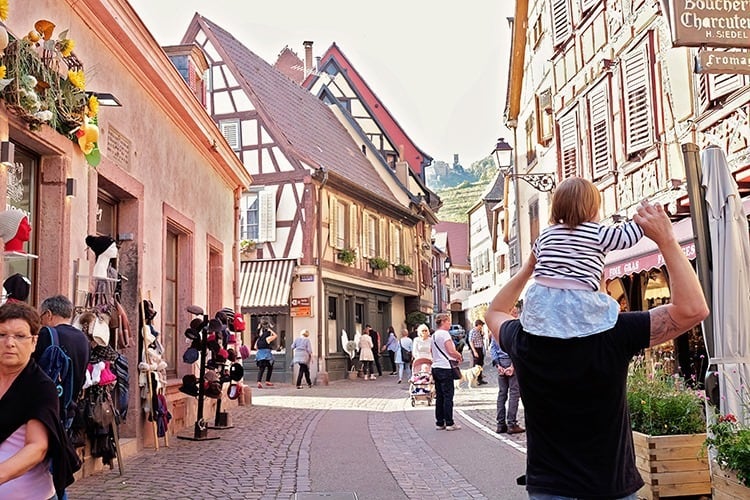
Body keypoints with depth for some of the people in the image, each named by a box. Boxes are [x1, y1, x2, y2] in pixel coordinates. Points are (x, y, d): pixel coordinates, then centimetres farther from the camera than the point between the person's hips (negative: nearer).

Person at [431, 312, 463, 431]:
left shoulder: (434, 335, 15)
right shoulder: (444, 333, -12)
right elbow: (451, 351, -18)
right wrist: (460, 357, 1)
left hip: (436, 367, 9)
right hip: (445, 368, -9)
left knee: (439, 396, 10)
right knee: (448, 396, -3)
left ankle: (439, 423, 13)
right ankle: (449, 423, -1)